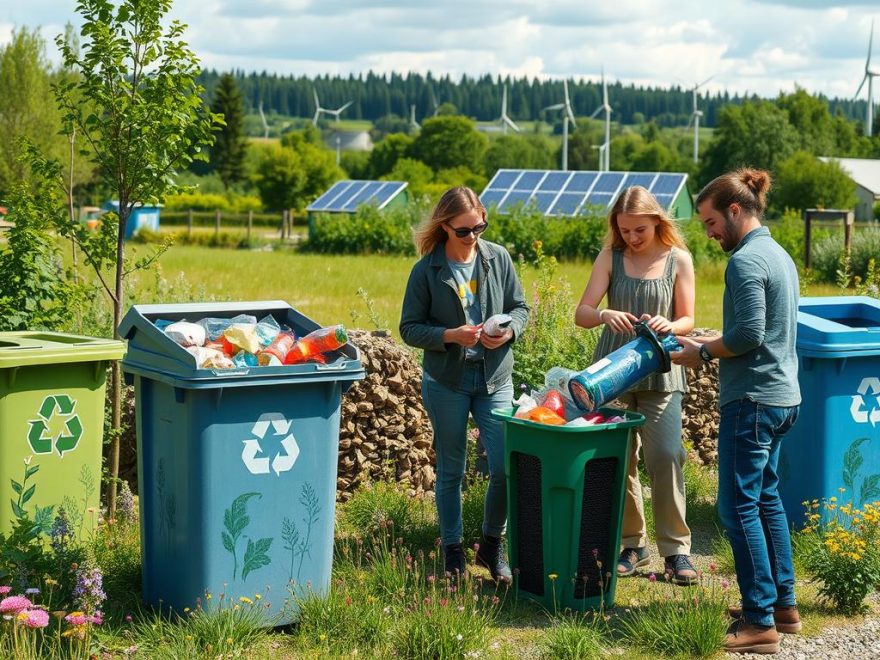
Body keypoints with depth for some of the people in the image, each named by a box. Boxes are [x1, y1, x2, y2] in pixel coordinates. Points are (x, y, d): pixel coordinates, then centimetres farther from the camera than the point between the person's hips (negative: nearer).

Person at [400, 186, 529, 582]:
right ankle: (452, 551, 23)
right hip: (446, 381, -2)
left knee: (506, 467, -5)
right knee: (450, 471, 9)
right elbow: (410, 328, -5)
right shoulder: (426, 270, -7)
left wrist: (509, 330, -13)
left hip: (494, 378, 2)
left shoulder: (498, 258, 0)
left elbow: (519, 308, 9)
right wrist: (451, 335, -20)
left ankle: (491, 545, 17)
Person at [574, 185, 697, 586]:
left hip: (661, 373, -2)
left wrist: (669, 326, -20)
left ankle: (675, 549, -1)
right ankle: (632, 546, 16)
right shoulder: (610, 257, 4)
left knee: (665, 458, -11)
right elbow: (581, 313, -3)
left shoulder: (678, 259, 2)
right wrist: (605, 315, -25)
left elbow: (687, 320, 3)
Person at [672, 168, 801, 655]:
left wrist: (703, 353, -6)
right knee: (766, 497, 18)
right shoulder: (779, 255, 14)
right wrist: (707, 342, 13)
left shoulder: (745, 261, -16)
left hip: (752, 399, -10)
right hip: (782, 395, 10)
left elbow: (747, 336, -22)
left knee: (739, 507, -6)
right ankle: (784, 604, 24)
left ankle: (761, 622, -4)